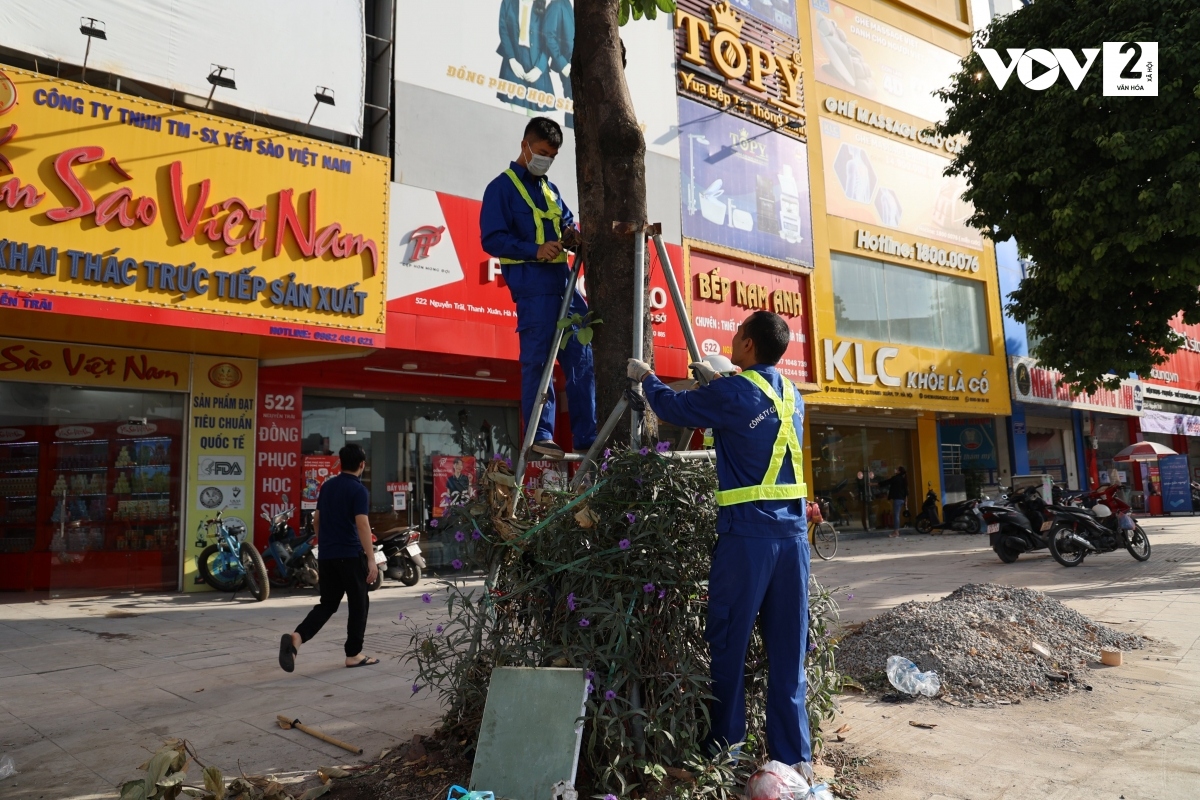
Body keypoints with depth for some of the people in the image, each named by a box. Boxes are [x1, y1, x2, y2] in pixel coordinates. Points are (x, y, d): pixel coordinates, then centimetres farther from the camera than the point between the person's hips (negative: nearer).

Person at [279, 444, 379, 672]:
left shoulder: (327, 486, 10)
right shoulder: (358, 490, -11)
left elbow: (316, 520, 17)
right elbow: (362, 525, -19)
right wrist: (371, 559, -19)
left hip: (326, 556, 6)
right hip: (350, 556, -6)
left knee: (327, 604, 11)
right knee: (358, 605, 8)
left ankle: (296, 637, -12)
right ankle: (354, 654, 13)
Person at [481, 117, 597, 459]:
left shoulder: (551, 189, 23)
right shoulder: (502, 187, 2)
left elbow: (568, 223, 27)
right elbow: (492, 239, -6)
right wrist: (534, 250, -19)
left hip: (564, 282, 7)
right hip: (532, 286, -7)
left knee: (582, 357, 3)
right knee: (537, 360, -6)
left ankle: (586, 437, 7)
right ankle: (540, 436, 1)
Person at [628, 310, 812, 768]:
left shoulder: (732, 393, -8)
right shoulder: (792, 396, 12)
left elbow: (675, 408, 5)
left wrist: (646, 377, 23)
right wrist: (717, 381, 37)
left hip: (748, 531, -6)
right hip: (793, 530, 7)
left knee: (729, 643, 6)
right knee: (787, 649, 10)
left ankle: (726, 746, 16)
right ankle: (793, 756, 16)